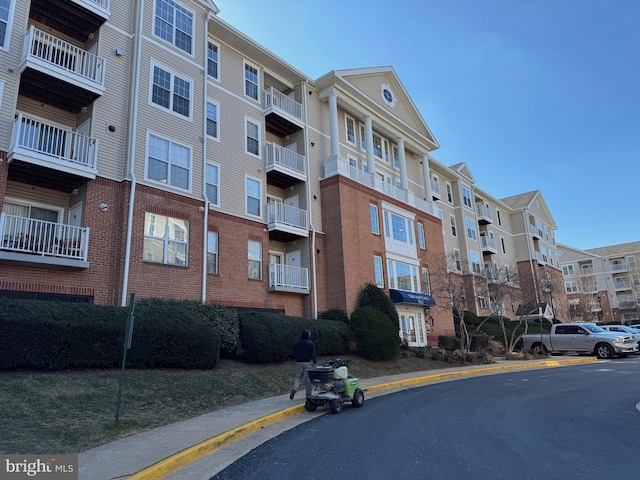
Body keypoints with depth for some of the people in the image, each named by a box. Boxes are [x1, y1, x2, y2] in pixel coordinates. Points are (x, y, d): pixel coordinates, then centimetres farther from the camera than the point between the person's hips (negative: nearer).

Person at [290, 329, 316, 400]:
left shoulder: (297, 343, 9)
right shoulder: (311, 343, -4)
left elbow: (294, 354, 13)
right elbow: (313, 354, -7)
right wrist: (314, 362, 0)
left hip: (299, 362, 3)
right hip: (308, 362, -3)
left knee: (298, 377, 8)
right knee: (308, 379, 4)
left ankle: (294, 389, -16)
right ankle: (308, 394, 10)